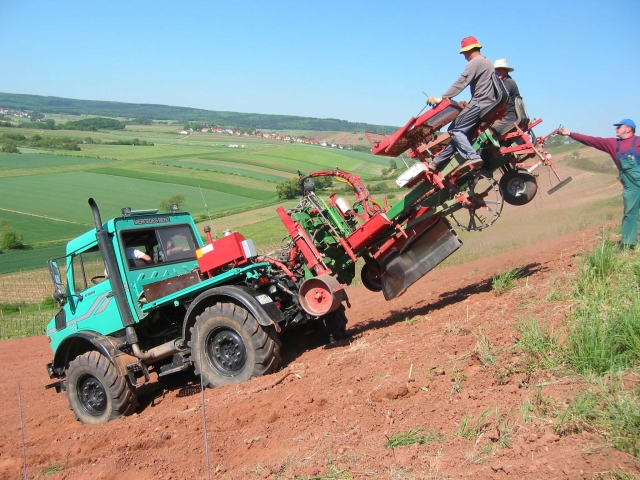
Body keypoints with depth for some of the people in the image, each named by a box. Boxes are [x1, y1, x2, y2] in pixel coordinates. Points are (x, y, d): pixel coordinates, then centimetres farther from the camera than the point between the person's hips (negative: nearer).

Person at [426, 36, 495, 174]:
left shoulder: (475, 62, -8)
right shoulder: (486, 62, 24)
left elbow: (461, 83, -16)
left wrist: (442, 98, -17)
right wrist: (469, 104, 27)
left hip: (479, 103, -10)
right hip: (488, 103, 10)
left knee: (455, 129, -11)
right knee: (459, 130, 9)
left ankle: (472, 156, -25)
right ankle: (438, 161, 10)